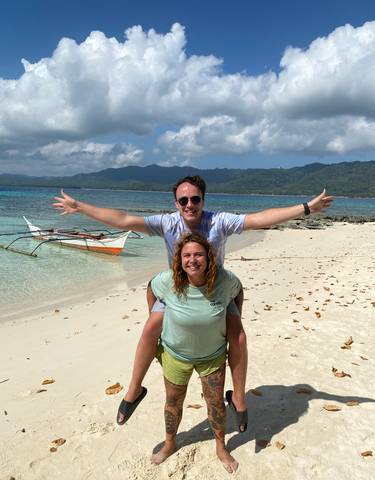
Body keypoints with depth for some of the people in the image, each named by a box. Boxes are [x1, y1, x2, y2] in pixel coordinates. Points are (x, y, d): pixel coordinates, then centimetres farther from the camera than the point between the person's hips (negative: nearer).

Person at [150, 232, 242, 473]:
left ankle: (221, 448, 42)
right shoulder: (167, 281, -28)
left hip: (213, 354, 0)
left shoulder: (225, 279, -26)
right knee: (173, 402, 19)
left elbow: (238, 290, -2)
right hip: (175, 353, 0)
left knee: (216, 402, 14)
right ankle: (169, 444, 48)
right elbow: (151, 290, -4)